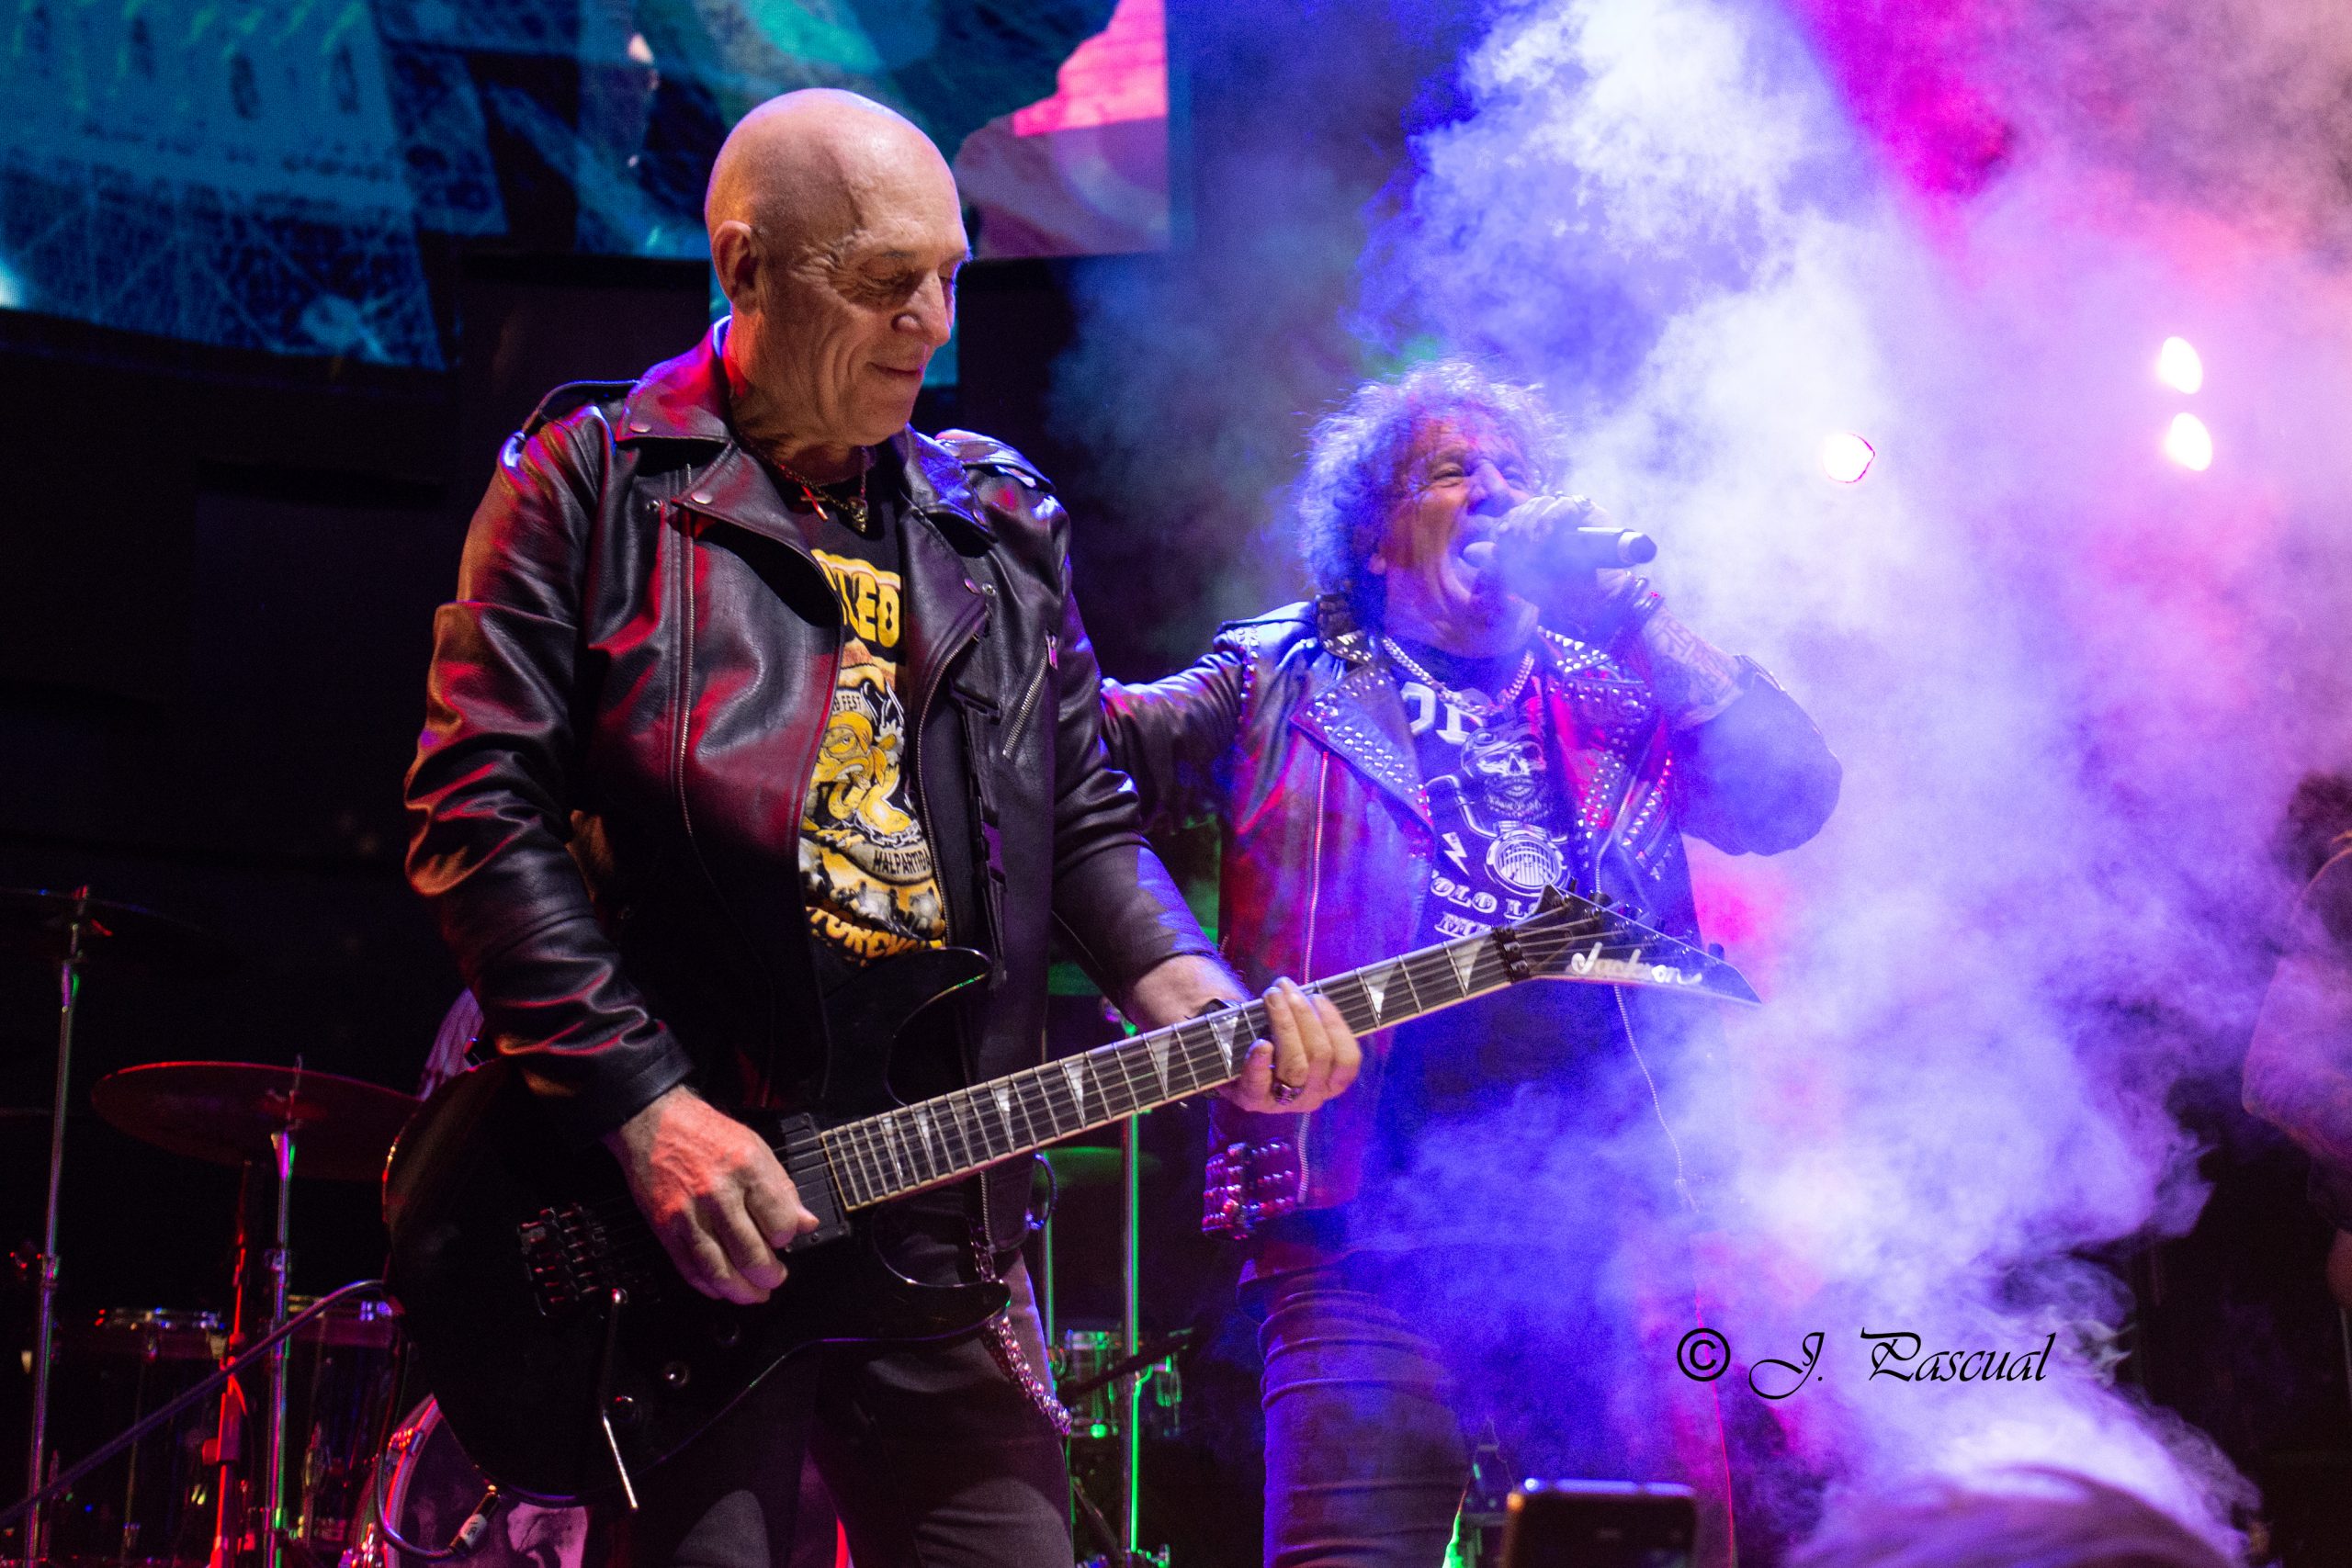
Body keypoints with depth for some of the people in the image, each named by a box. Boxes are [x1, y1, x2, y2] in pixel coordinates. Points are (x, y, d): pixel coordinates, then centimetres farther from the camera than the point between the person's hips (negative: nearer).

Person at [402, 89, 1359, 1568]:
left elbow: (1087, 820, 16)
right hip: (669, 1195, -4)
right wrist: (643, 1103, -15)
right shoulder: (594, 479, 1)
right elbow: (480, 803, -6)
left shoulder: (1000, 529, 17)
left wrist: (1193, 997, -5)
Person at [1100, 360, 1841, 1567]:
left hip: (1608, 1216, 3)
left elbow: (1792, 796, 6)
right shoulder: (1285, 682, 14)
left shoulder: (1609, 698, 20)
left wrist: (1626, 619, 2)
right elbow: (1106, 738, 0)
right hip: (1374, 1210, -2)